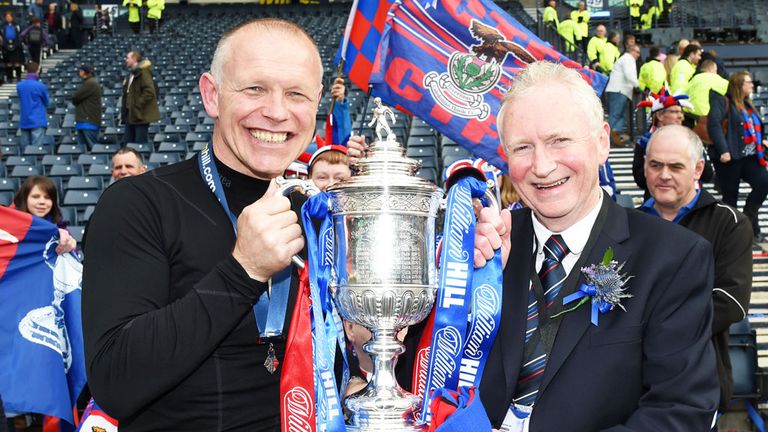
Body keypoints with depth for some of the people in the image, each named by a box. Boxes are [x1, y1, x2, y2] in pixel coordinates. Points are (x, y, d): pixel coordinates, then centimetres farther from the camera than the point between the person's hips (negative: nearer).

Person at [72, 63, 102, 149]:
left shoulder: (91, 83, -12)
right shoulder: (88, 82, 22)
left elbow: (75, 98, -14)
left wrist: (74, 100, 6)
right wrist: (76, 100, 5)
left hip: (89, 121, -10)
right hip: (83, 121, 10)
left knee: (92, 147, -10)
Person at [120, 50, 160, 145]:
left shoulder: (143, 73, -12)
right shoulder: (131, 74, 18)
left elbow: (149, 92, -22)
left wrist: (137, 105, -20)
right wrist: (124, 112, 15)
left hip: (141, 116, -10)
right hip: (130, 115, 10)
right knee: (127, 143, 11)